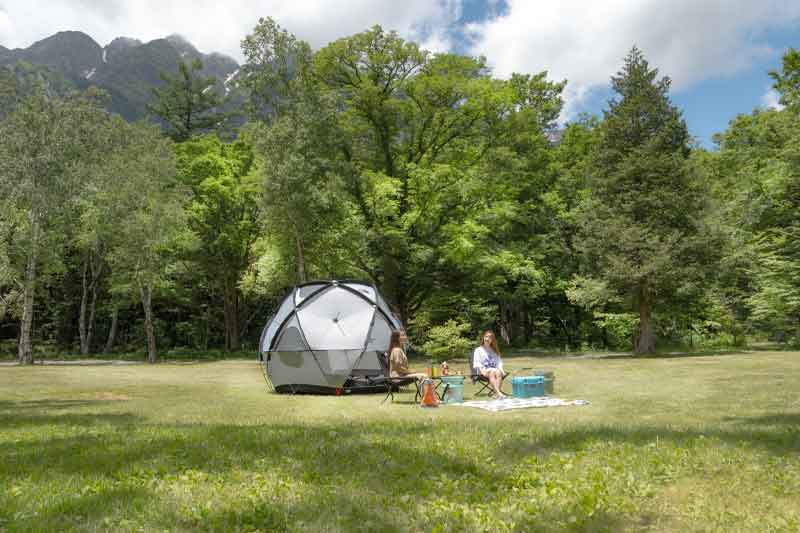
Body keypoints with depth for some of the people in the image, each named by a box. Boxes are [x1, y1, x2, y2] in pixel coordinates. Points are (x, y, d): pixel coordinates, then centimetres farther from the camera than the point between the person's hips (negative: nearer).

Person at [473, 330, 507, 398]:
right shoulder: (478, 350, 13)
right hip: (484, 371, -3)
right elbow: (477, 363, 3)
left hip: (495, 369, 3)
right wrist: (482, 369, -16)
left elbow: (499, 362, 18)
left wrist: (501, 369, -2)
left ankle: (496, 391, -48)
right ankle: (498, 392, -51)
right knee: (492, 373, -38)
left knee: (498, 372, -34)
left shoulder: (494, 351, 26)